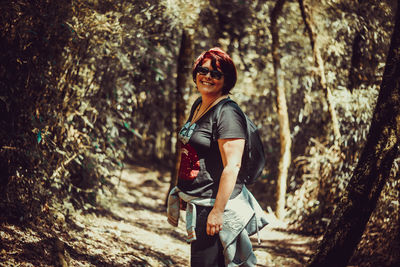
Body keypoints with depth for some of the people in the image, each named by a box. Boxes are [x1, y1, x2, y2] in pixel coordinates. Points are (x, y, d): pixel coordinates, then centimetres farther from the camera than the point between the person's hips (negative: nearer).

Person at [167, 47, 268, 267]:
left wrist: (218, 211, -25)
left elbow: (232, 166, -23)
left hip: (213, 204, -9)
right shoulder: (198, 105, 12)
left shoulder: (227, 113, -17)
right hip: (196, 203, 9)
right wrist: (183, 193, 25)